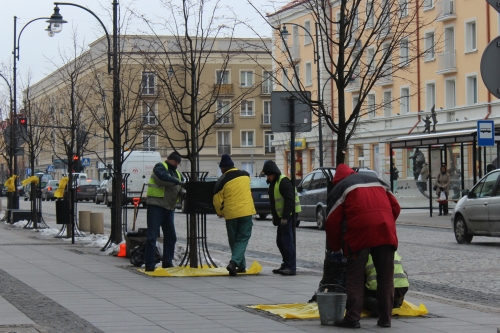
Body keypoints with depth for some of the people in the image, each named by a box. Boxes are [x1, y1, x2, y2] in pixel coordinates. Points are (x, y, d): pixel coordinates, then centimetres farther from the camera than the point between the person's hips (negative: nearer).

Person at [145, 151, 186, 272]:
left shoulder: (176, 173, 23)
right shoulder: (160, 167, -2)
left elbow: (178, 188, 16)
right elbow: (164, 177, -23)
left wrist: (182, 192, -7)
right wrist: (179, 182, -29)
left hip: (169, 208, 8)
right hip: (156, 206, -8)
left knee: (170, 236, 11)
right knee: (152, 236, -8)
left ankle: (167, 262, 20)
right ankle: (150, 265, -8)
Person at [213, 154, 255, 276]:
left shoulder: (222, 180, -6)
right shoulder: (245, 175, 6)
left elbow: (217, 201, -2)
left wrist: (220, 213, 17)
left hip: (231, 214, -1)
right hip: (246, 212, 2)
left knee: (234, 241, 13)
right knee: (243, 239, 1)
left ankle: (241, 266, 17)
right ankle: (234, 262, -19)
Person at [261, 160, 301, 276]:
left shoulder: (284, 182, -16)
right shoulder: (273, 183, 16)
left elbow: (289, 200, -21)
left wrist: (285, 217, -23)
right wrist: (275, 217, 22)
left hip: (287, 217, -10)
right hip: (281, 217, 10)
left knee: (287, 241, -11)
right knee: (280, 241, 13)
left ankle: (291, 267, -10)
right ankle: (286, 265, 21)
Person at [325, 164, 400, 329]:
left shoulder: (339, 188, 14)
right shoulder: (376, 181, 28)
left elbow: (333, 221, 8)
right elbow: (395, 207, 21)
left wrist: (335, 247, 19)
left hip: (360, 231, -4)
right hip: (386, 231, 4)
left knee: (355, 278, 2)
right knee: (386, 277, 10)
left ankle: (352, 318, -2)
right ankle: (385, 318, 9)